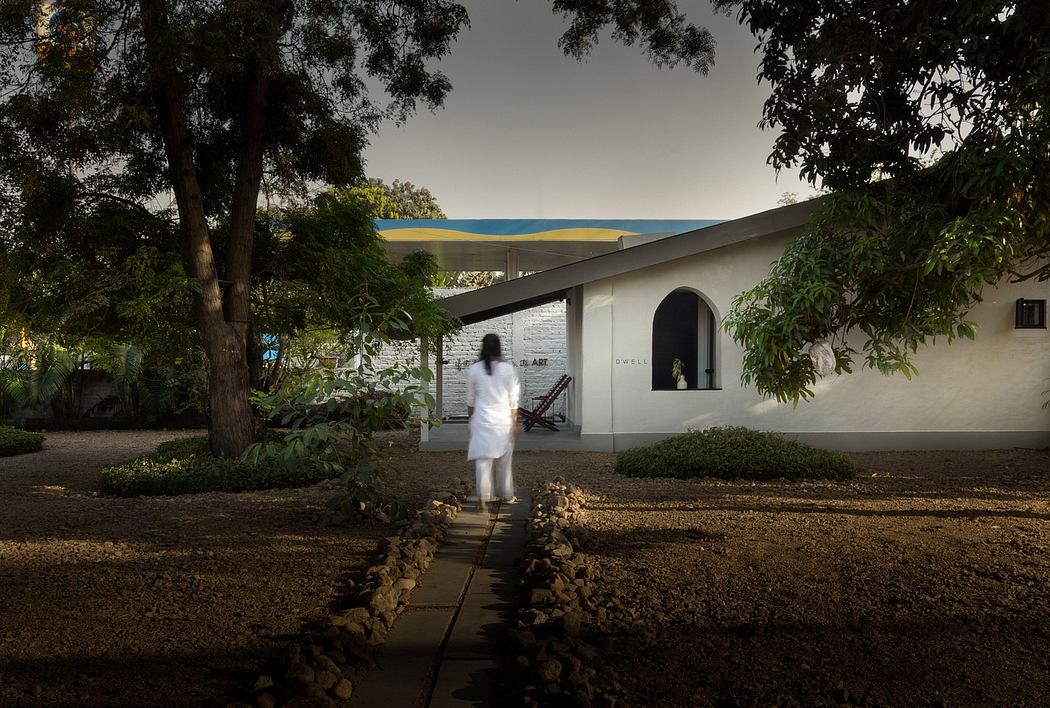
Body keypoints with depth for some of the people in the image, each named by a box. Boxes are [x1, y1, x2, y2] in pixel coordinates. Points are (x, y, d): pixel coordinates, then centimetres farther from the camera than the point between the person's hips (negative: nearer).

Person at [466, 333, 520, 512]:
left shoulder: (474, 369, -4)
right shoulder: (508, 369, -4)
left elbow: (470, 399, 3)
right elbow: (513, 400, -2)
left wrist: (471, 419, 15)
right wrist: (514, 423, 5)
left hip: (482, 419, -1)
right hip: (503, 420, 1)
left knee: (483, 460, -2)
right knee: (504, 460, 15)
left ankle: (482, 499, -10)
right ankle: (507, 494, 28)